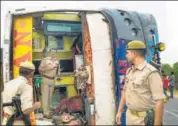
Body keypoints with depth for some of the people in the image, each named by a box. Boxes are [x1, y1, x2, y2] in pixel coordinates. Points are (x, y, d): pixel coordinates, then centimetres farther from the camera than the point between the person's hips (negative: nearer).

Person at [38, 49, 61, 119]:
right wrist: (47, 69, -19)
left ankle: (48, 112, 17)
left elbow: (58, 69, 19)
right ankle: (46, 113, -5)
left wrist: (58, 76, 3)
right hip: (45, 79, -5)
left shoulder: (57, 61, 9)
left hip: (52, 80, 5)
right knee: (45, 96, -6)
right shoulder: (45, 59, -7)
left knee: (50, 96, 10)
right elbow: (40, 69, -9)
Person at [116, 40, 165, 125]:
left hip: (144, 119, -7)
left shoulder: (151, 72, -19)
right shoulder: (129, 71, 6)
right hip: (129, 116, 7)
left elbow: (159, 101, -21)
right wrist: (120, 111, 15)